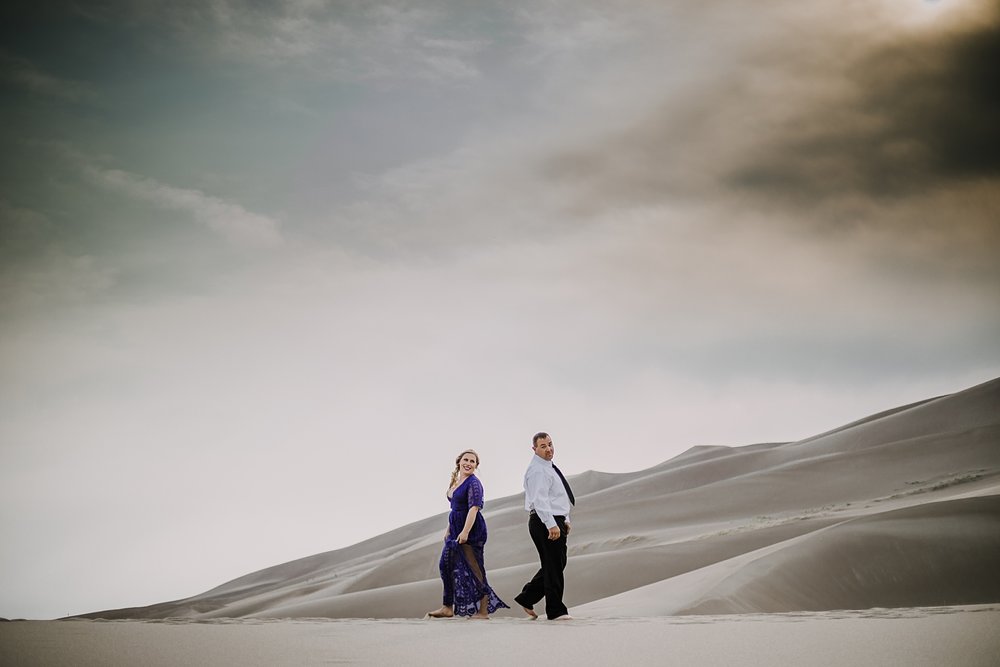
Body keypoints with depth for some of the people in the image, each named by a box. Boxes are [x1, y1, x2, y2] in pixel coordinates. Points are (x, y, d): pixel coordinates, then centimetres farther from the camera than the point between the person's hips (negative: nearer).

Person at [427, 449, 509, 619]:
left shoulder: (473, 483, -14)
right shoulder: (456, 481, 14)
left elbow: (474, 508, -23)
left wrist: (465, 532, -30)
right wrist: (449, 529, 21)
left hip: (471, 531, -10)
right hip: (456, 530, 10)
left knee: (473, 569, -6)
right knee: (447, 565, 11)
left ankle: (483, 610, 2)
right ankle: (448, 608, 20)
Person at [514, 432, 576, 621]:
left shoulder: (549, 467, 18)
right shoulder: (537, 470, -14)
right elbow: (540, 500, -24)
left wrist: (565, 520, 23)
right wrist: (551, 524, -30)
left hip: (555, 521, 10)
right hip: (545, 523, -10)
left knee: (557, 564, 15)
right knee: (553, 566, -4)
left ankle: (527, 598, 21)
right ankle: (556, 611, 4)